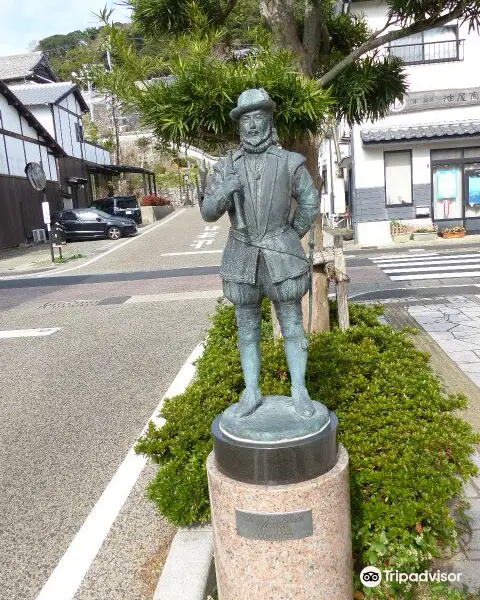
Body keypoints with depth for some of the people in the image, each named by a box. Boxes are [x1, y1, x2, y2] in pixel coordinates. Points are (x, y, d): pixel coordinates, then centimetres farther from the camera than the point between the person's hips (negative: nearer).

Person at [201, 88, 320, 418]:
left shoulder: (290, 162, -1)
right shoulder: (226, 167, 3)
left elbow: (310, 203, 9)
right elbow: (208, 212, -2)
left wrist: (291, 239, 7)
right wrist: (223, 194, -23)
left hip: (280, 257, -1)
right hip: (243, 259, 2)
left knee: (292, 327, 5)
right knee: (248, 330, 9)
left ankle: (300, 391, 20)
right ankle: (251, 392, 22)